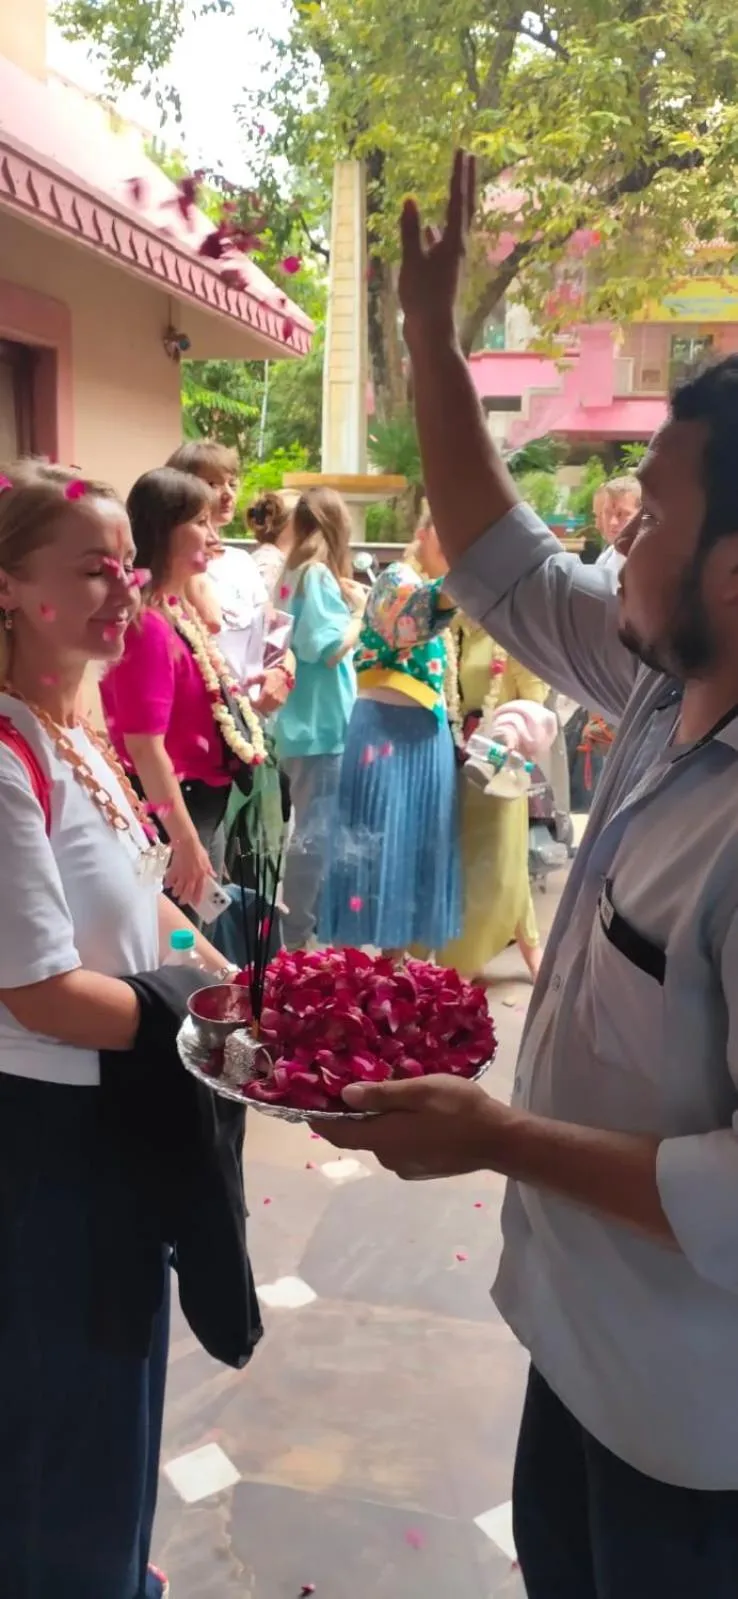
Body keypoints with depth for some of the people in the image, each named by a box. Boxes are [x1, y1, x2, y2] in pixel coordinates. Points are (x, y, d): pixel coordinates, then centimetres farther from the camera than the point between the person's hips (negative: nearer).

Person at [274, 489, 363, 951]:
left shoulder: (295, 572, 11)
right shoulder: (319, 575, -13)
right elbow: (330, 649, -19)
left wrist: (346, 604, 11)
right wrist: (358, 612, -6)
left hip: (304, 719, 9)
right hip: (321, 722, -9)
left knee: (313, 828, 17)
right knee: (317, 831, -3)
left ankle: (303, 926, 26)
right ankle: (298, 935, 4)